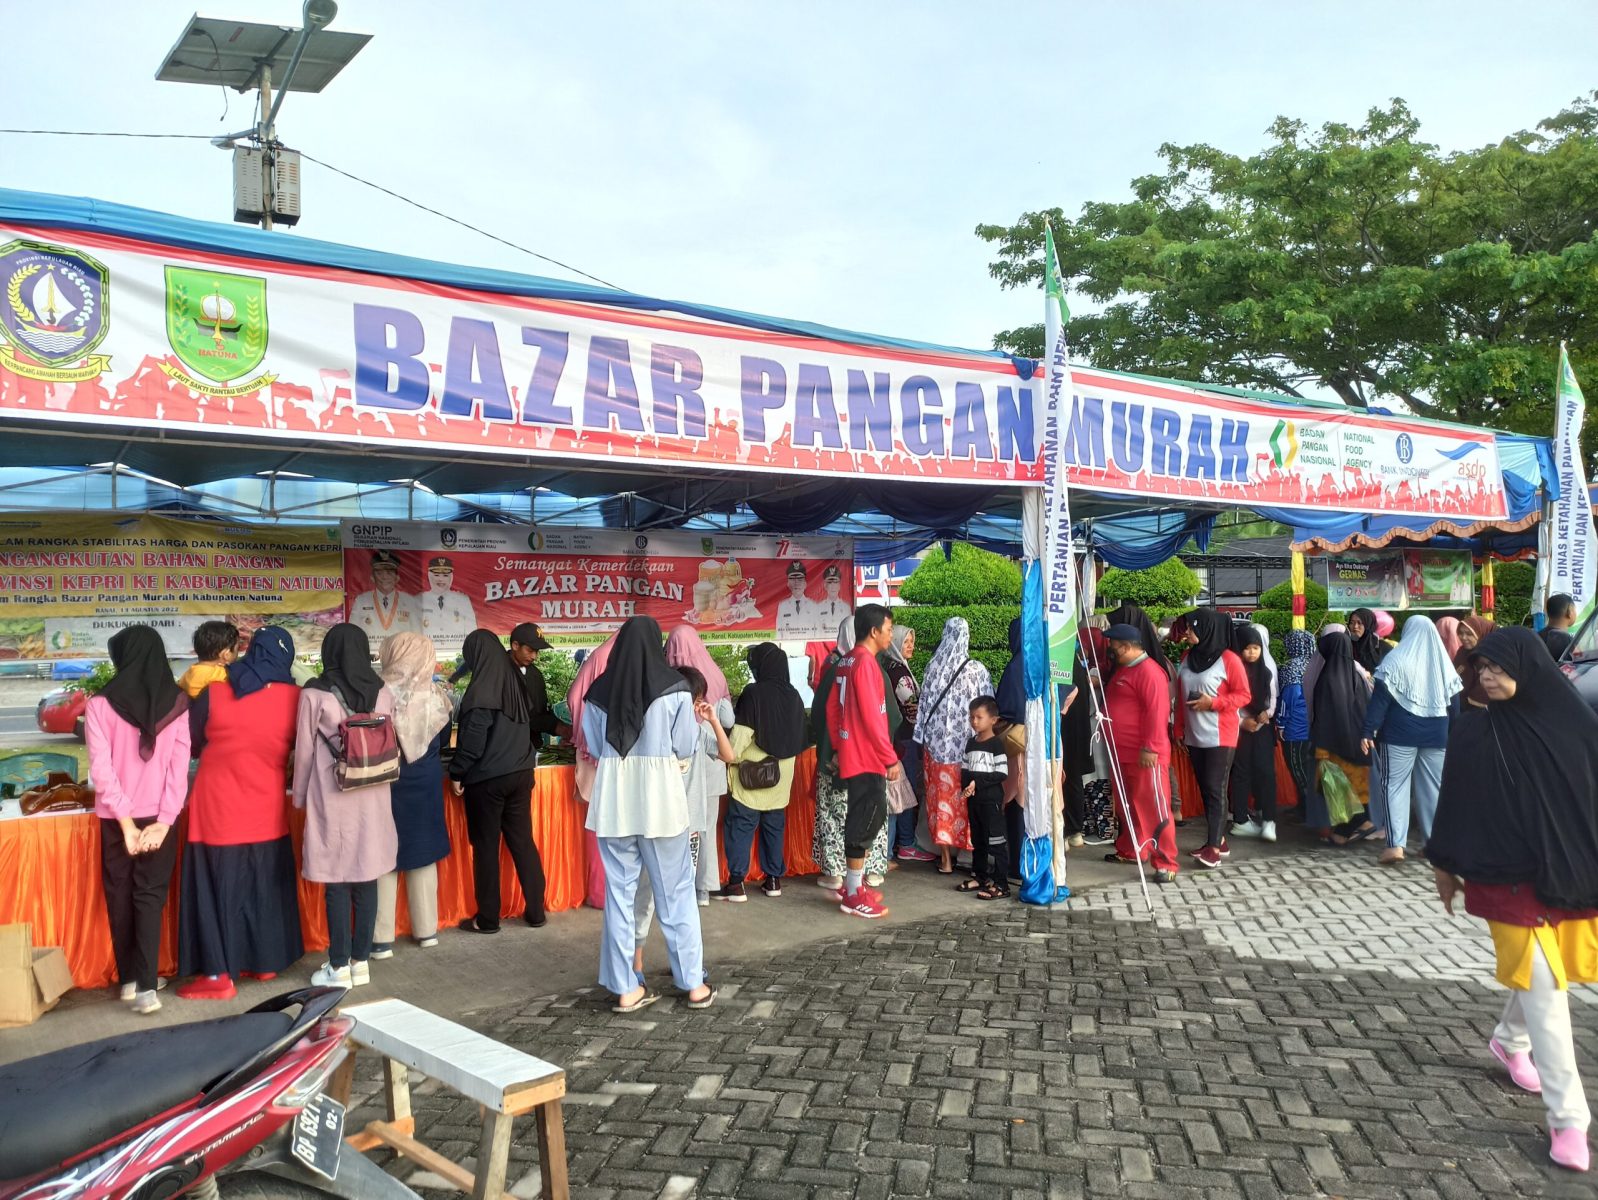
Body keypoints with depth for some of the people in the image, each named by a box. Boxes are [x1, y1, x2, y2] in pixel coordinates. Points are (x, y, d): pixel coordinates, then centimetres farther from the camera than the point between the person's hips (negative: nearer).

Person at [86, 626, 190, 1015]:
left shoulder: (101, 705, -8)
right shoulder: (176, 702, -4)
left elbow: (101, 767, -12)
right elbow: (180, 765, -8)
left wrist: (125, 820, -10)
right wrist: (164, 820, -8)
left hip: (116, 817, 0)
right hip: (159, 815, 1)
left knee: (120, 894, 14)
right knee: (150, 896, 5)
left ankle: (129, 978, 20)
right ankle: (146, 986, -4)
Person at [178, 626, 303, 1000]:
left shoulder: (213, 693, -8)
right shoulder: (294, 697, -6)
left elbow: (191, 745, 5)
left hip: (219, 811, -2)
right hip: (268, 812, 2)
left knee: (218, 888, 6)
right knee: (267, 886, 16)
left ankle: (218, 975, 9)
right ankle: (266, 961, 26)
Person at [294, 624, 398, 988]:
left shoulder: (315, 695, -10)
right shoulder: (383, 693, 1)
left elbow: (304, 751, -3)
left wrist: (300, 797, 9)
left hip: (332, 798, -3)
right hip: (373, 798, 4)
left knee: (336, 885, 4)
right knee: (366, 881, 10)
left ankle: (339, 967, 10)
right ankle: (361, 960, 17)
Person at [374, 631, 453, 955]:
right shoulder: (437, 695, -4)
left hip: (385, 782, -3)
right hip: (426, 781, 3)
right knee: (423, 854, 14)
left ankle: (382, 939, 9)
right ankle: (426, 930, 22)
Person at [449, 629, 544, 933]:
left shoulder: (481, 689, -16)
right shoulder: (515, 681, 5)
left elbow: (472, 740, -16)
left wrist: (457, 774, -6)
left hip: (486, 778, -6)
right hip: (521, 772, 6)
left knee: (486, 846, 4)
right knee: (522, 841, 12)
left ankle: (487, 919, 13)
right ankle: (535, 911, 16)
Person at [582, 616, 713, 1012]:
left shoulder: (599, 692, 1)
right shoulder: (673, 688, -7)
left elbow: (594, 746, 8)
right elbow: (685, 748, -3)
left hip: (613, 798, 3)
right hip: (659, 796, -2)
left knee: (619, 891, 9)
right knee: (675, 891, 7)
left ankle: (625, 988, 13)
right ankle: (693, 984, 14)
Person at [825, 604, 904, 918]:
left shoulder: (847, 662, 12)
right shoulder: (866, 663, -17)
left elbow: (832, 707, 17)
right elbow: (872, 717, -20)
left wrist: (839, 747, 21)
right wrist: (891, 758, -16)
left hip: (852, 755, 10)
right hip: (867, 758, -10)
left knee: (862, 819, 16)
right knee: (866, 821, -4)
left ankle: (852, 885, 25)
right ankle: (854, 896, 1)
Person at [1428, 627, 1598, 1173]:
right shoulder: (1474, 731, -7)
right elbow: (1454, 800, 0)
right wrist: (1445, 866, 4)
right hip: (1508, 877, -3)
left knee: (1540, 977, 18)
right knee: (1543, 990, -3)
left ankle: (1510, 1041, 49)